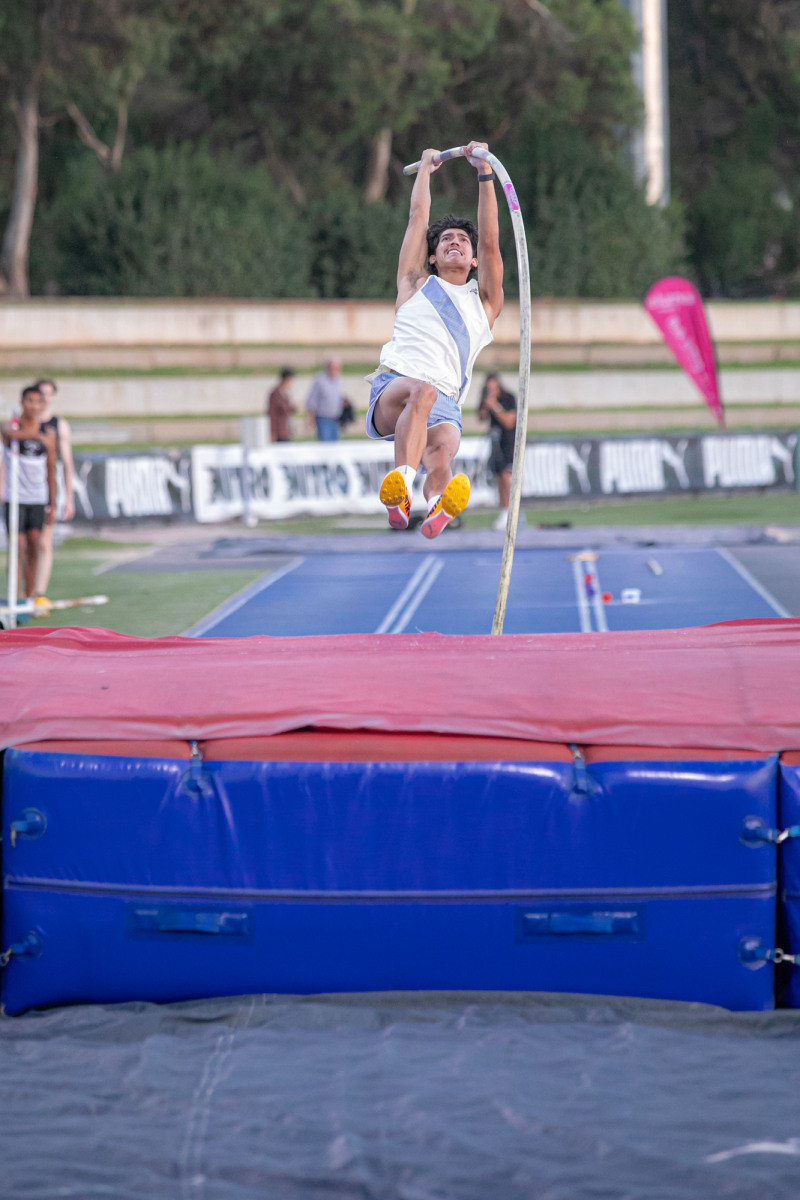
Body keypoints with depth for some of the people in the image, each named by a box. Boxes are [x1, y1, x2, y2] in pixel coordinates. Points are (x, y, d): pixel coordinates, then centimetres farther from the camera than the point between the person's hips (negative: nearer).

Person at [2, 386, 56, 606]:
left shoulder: (48, 435, 6)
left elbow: (51, 471, 11)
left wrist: (52, 505, 9)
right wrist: (36, 435, -47)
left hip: (38, 500, 3)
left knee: (34, 549, 2)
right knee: (19, 548, -9)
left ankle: (30, 596, 8)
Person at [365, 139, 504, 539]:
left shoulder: (484, 299, 27)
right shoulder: (417, 284, 26)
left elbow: (490, 240, 16)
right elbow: (418, 217, 29)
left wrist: (485, 173, 12)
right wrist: (425, 170, 41)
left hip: (445, 403, 2)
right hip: (392, 387, -2)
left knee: (441, 452, -32)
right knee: (422, 391, -39)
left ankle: (437, 507, -61)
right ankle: (401, 484, -59)